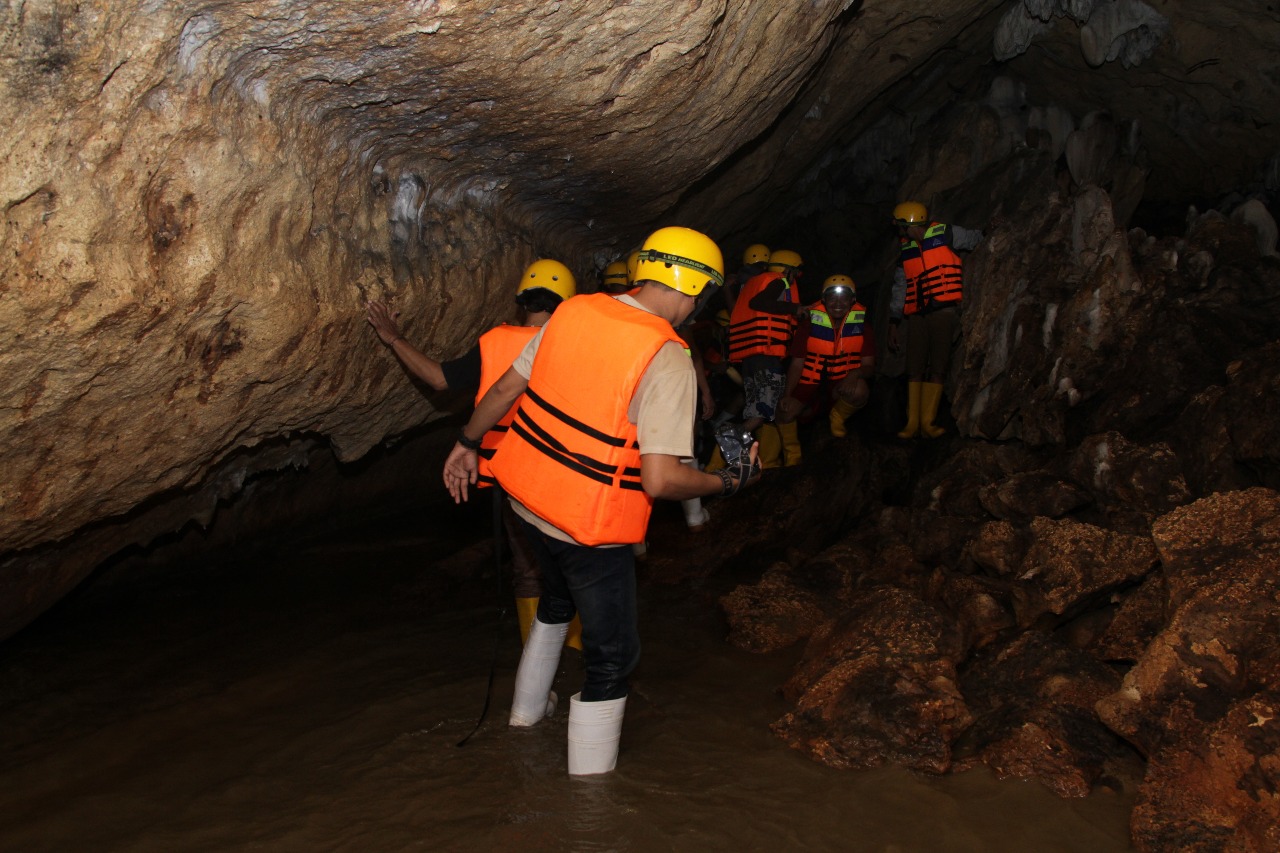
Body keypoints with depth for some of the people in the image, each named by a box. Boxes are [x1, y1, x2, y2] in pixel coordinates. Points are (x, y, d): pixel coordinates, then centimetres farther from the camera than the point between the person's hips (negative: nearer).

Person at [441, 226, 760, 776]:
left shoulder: (574, 312, -2)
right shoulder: (667, 359, -21)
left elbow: (506, 388, 6)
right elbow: (660, 479, -26)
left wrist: (467, 443, 22)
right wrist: (731, 482, -9)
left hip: (527, 497, 8)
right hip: (589, 526, -7)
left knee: (557, 600, 34)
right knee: (613, 655, 10)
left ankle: (527, 708, 54)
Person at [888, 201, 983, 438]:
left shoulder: (945, 235, 3)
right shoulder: (905, 250, 16)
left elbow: (978, 239, 13)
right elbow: (899, 288, 17)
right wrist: (893, 324, 14)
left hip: (943, 311, -4)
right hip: (917, 316, 4)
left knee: (937, 367, -6)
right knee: (915, 368, -2)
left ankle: (927, 421, -3)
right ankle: (912, 422, -1)